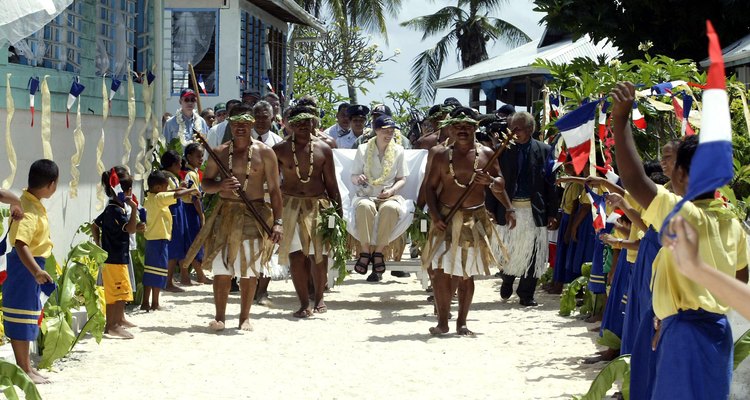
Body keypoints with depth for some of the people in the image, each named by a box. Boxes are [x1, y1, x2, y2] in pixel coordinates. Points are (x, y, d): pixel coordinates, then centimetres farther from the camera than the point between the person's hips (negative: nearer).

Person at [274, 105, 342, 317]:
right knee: (296, 255, -7)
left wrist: (338, 210, 7)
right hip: (290, 205, -1)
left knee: (320, 254, 1)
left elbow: (331, 183, 10)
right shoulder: (280, 149, 2)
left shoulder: (323, 149, 6)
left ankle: (319, 298, 19)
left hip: (318, 205, 1)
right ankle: (304, 303, -2)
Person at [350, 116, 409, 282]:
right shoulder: (363, 150, 5)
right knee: (364, 206, -38)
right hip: (366, 195, 0)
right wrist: (358, 178, -15)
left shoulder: (398, 151, 7)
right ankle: (365, 251, -32)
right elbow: (353, 177, 9)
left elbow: (402, 179, 10)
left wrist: (392, 190, -10)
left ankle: (378, 251, -30)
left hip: (389, 196, 0)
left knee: (390, 208, -37)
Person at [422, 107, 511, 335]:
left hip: (475, 220, 1)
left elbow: (501, 185, 7)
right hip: (446, 220, -1)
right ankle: (442, 322, 1)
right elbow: (431, 186, 4)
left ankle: (462, 322, 16)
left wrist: (489, 181, -16)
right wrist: (434, 215, -9)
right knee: (442, 270, -9)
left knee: (466, 273, 7)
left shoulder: (486, 154, 4)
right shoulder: (442, 155, 4)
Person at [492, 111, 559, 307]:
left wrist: (552, 213, -4)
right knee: (509, 250, 8)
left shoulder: (543, 150, 1)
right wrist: (492, 210, -1)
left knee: (532, 254, 2)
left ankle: (526, 294, 14)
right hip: (509, 208, 1)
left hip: (534, 209, -1)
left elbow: (550, 183, 0)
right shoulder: (503, 150, 2)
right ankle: (507, 280, 36)